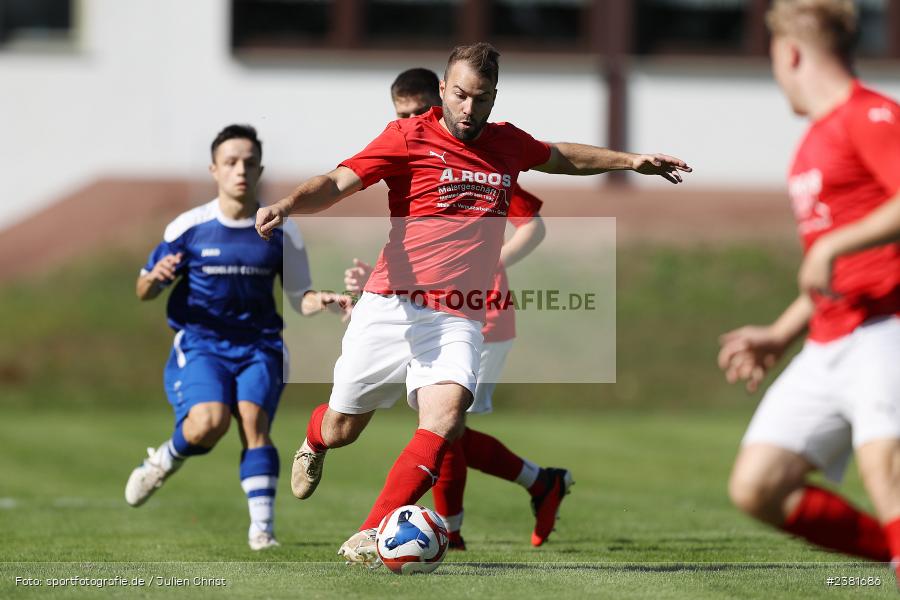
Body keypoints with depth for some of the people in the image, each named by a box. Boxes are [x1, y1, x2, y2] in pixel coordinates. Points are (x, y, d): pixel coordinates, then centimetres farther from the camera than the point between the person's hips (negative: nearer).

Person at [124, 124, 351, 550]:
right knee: (209, 422, -24)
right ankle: (164, 461, 10)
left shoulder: (281, 231, 4)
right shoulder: (188, 227, -1)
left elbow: (299, 297, 9)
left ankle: (262, 527, -18)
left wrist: (321, 302, -15)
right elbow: (143, 292, 6)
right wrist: (156, 277, -19)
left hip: (258, 345, 1)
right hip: (200, 343, -1)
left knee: (253, 420, -22)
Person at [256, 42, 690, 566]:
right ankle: (314, 443, 48)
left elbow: (562, 157, 34)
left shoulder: (508, 144, 11)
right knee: (340, 430, 8)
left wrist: (630, 161, 33)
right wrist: (287, 205, -32)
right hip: (390, 306, -2)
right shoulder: (409, 137, -4)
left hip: (457, 320, 2)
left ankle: (371, 536, -28)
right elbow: (337, 184, -13)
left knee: (447, 415, -25)